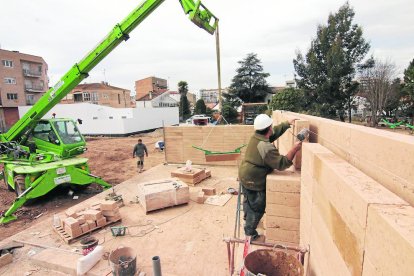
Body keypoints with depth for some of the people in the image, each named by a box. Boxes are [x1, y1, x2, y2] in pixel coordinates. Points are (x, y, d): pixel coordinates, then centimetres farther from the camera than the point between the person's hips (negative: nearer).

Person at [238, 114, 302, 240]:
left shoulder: (256, 136, -4)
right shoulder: (266, 147, -30)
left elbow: (275, 131, 11)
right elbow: (282, 164, -28)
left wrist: (288, 123, 10)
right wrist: (295, 149, -27)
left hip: (245, 176, 9)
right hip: (254, 181, -9)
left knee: (248, 201, 30)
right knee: (257, 207, 9)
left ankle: (248, 219, 55)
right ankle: (250, 233, 25)